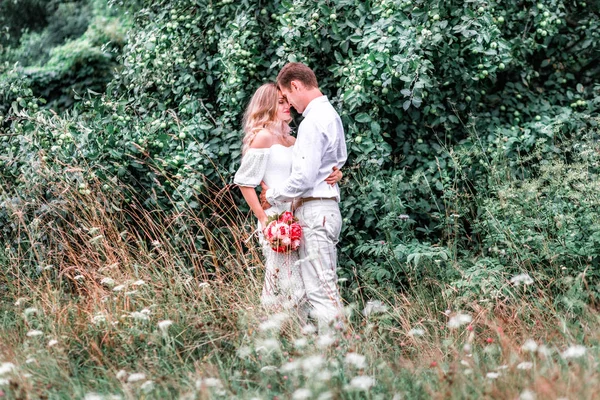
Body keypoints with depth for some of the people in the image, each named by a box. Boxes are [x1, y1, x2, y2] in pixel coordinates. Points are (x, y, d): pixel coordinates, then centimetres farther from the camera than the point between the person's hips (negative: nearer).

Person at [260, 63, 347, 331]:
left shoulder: (312, 122, -15)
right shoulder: (331, 115, 17)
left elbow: (304, 177, -18)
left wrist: (273, 195, -4)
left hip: (314, 211, -10)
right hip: (327, 206, 10)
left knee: (321, 289, -9)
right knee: (324, 287, 11)